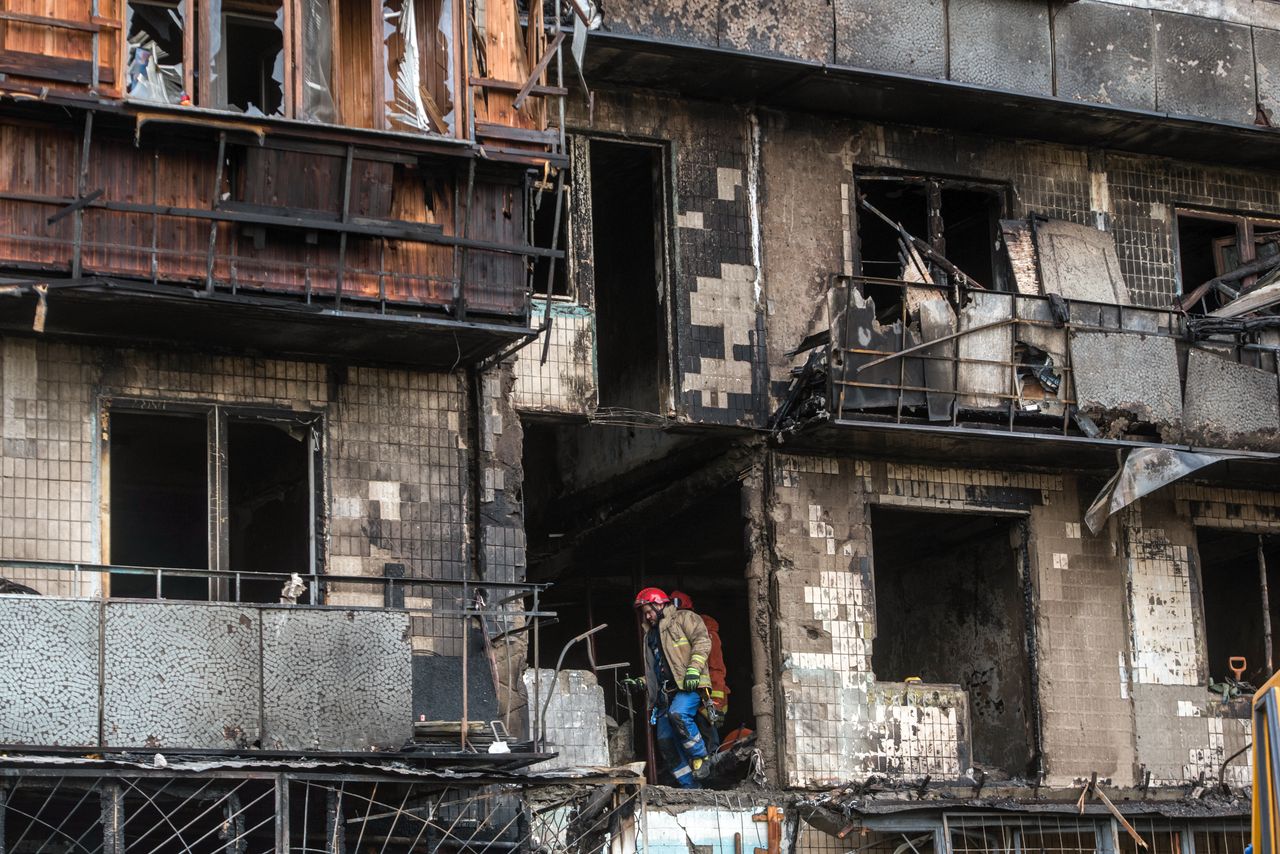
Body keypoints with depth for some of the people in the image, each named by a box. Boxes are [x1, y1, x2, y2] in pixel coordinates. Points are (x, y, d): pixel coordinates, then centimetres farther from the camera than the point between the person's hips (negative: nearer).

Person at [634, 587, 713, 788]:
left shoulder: (684, 619, 5)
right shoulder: (651, 635, 29)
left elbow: (702, 640, -10)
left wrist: (694, 668, -22)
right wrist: (642, 683, 20)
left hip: (689, 684, -8)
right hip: (666, 692, 8)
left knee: (678, 714, -36)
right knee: (665, 741, -3)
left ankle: (700, 757, -18)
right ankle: (689, 787, 0)